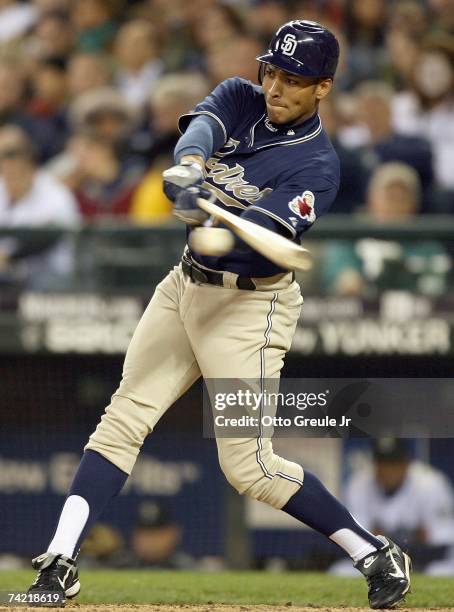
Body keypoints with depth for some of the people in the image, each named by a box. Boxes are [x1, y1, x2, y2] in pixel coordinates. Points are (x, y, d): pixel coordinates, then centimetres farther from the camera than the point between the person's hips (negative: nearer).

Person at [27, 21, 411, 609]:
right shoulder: (240, 100, 1)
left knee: (249, 466, -9)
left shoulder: (317, 165, -16)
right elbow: (201, 124, -21)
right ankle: (59, 562, -1)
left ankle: (376, 555, 2)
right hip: (185, 286, 6)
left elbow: (261, 235, -29)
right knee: (122, 421, 0)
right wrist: (188, 168, -43)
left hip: (250, 305, -6)